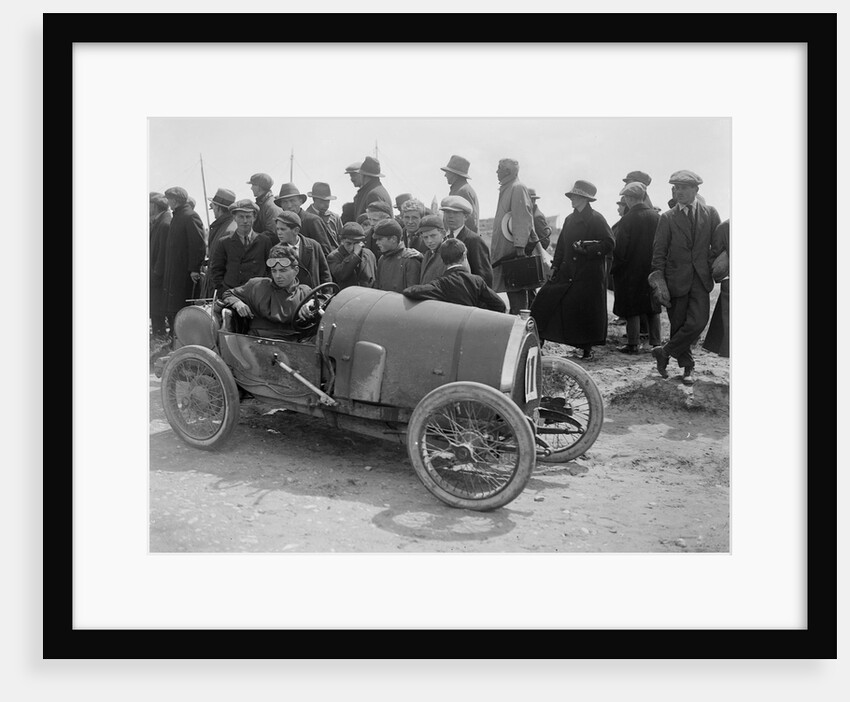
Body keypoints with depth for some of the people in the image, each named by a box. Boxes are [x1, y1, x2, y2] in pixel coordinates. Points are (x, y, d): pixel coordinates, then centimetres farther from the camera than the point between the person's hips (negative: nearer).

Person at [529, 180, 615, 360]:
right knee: (545, 300, -3)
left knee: (588, 310, 0)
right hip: (567, 272, 6)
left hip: (589, 274, -6)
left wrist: (586, 247, -19)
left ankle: (587, 348, 16)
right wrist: (555, 266, 9)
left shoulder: (596, 219, -7)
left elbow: (609, 244, -11)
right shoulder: (570, 219, 14)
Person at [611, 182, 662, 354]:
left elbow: (620, 250, -13)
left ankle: (633, 344, 7)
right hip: (653, 269, 5)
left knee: (632, 309, 4)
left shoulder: (627, 220, -15)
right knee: (653, 308, 13)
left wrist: (614, 269, -2)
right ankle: (656, 342, 18)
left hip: (631, 271, -4)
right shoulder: (657, 217, -1)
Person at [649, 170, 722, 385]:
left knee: (698, 321, -13)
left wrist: (713, 268, -1)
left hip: (701, 279, 1)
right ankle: (687, 367, 23)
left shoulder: (710, 214, 6)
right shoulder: (667, 217, 2)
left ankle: (664, 352, 5)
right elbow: (659, 252, 0)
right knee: (678, 325, 4)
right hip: (676, 279, -1)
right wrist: (659, 282, -7)